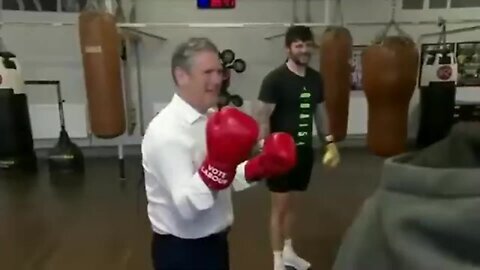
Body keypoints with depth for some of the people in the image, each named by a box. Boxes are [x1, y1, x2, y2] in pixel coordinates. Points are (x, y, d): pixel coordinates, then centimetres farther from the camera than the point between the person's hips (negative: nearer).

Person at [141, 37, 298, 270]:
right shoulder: (166, 131, -25)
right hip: (182, 251, -8)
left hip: (212, 241, 8)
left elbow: (226, 180, 8)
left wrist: (260, 166, -8)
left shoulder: (206, 120, 3)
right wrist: (220, 162, -41)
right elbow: (186, 205, -30)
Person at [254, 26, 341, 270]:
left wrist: (329, 142, 15)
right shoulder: (275, 79, -15)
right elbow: (262, 117, -16)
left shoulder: (315, 78, 5)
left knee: (291, 203, 19)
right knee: (280, 205, 3)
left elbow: (320, 112, 16)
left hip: (304, 149, 6)